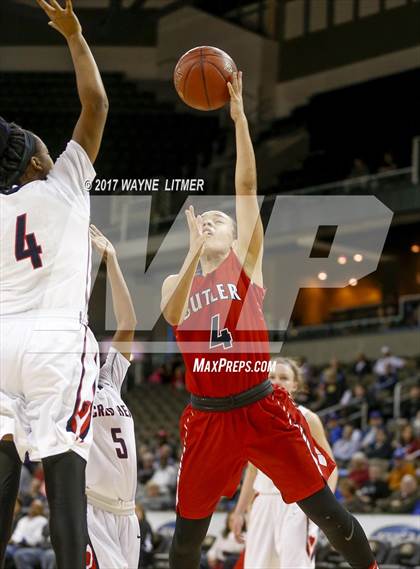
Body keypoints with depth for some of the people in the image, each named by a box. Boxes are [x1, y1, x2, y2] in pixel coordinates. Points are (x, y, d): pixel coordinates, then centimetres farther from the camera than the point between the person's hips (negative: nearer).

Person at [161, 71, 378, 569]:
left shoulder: (247, 259, 8)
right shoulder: (176, 283, 13)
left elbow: (247, 186, -3)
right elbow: (172, 315, -12)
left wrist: (239, 117, -11)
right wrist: (194, 250, -18)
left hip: (262, 408, -2)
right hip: (207, 416, 2)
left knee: (326, 512, -4)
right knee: (189, 529, 6)